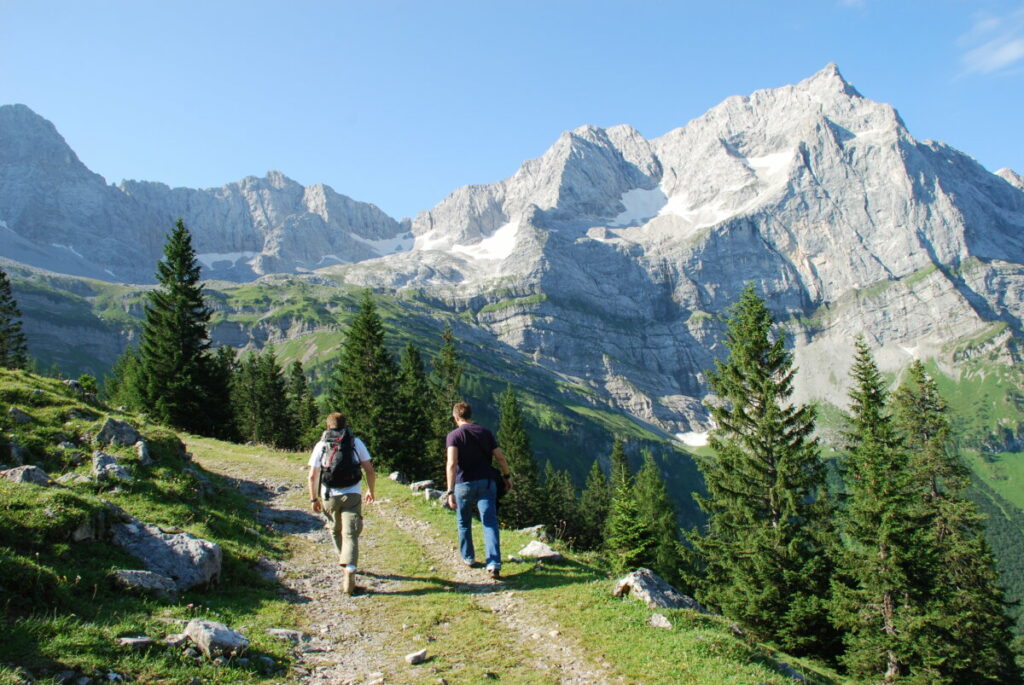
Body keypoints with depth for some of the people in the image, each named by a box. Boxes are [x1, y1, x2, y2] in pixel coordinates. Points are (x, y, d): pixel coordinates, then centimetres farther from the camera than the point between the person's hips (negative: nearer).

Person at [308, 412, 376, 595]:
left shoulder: (321, 445, 3)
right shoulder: (356, 442, 3)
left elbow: (312, 476, 0)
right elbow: (369, 470, 2)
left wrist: (314, 499, 9)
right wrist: (370, 490, 16)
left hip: (329, 496, 1)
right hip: (352, 495, -1)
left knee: (336, 532, 22)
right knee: (350, 535, -5)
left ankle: (345, 564, 39)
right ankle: (349, 573, -21)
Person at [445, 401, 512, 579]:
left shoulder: (453, 436, -5)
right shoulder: (485, 432, 6)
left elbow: (452, 464, -18)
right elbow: (500, 457, 5)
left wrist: (450, 491, -21)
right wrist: (507, 476, 19)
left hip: (464, 484, -2)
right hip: (487, 483, 2)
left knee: (464, 524, 19)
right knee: (490, 523, -2)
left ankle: (469, 558, 32)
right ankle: (494, 564, -14)